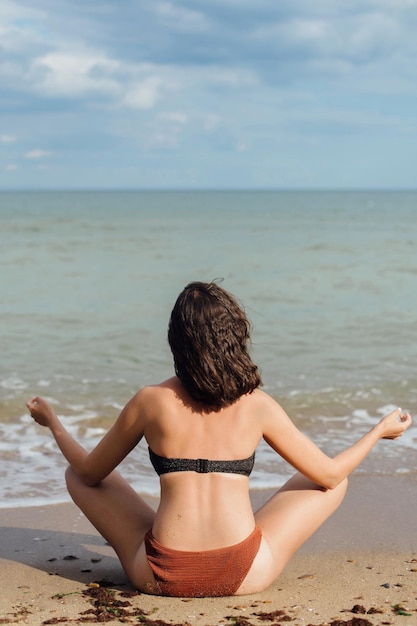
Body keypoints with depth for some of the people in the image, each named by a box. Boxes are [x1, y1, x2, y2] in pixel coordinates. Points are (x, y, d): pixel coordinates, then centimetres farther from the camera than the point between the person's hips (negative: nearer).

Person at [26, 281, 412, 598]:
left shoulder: (150, 401, -2)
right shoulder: (257, 405, -2)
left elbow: (90, 473, 11)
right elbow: (330, 475, 6)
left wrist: (52, 422, 29)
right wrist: (380, 431, 23)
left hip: (162, 577, 1)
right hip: (244, 577, 0)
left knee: (78, 477, 22)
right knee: (333, 484, 20)